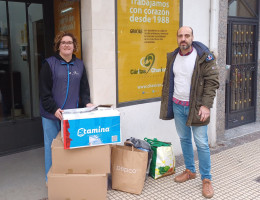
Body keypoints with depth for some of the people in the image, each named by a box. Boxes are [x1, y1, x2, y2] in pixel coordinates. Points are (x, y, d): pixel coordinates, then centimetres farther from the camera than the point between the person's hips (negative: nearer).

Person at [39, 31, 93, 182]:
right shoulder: (49, 64, -2)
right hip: (52, 115, -3)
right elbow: (44, 91, -7)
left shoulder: (79, 65, 11)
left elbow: (84, 88, 12)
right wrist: (54, 109, -17)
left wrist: (86, 102, -5)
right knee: (52, 147, 5)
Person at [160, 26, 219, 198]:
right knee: (184, 139, 16)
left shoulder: (203, 56, -10)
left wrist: (206, 105, -18)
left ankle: (206, 179, 15)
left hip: (196, 107, -5)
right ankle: (190, 171, 33)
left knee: (202, 143, 0)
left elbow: (212, 81, -11)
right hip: (177, 106, 5)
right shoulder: (172, 57, 7)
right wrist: (166, 104, 13)